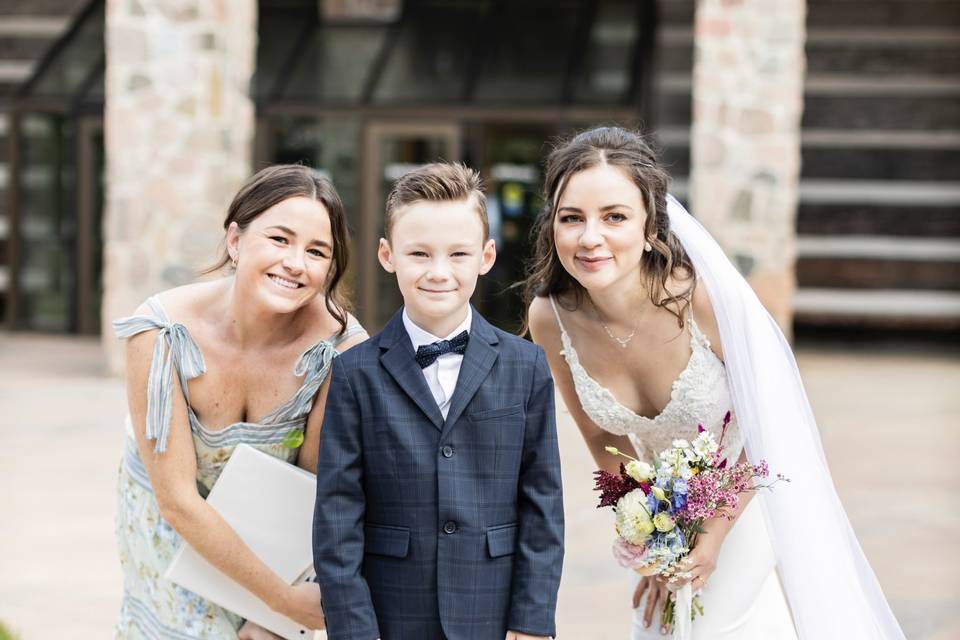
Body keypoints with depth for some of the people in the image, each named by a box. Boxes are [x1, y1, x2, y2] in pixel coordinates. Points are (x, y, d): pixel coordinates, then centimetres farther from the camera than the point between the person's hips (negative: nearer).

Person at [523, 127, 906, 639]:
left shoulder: (708, 299, -30)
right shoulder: (549, 317, -20)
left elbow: (765, 425, -17)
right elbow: (604, 439, -5)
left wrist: (712, 538, -13)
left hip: (744, 505, -3)